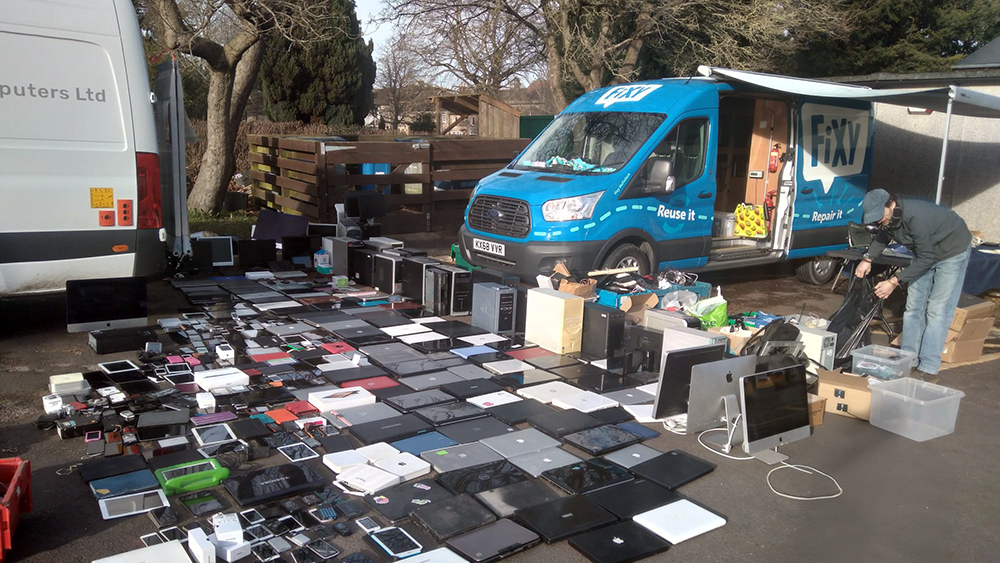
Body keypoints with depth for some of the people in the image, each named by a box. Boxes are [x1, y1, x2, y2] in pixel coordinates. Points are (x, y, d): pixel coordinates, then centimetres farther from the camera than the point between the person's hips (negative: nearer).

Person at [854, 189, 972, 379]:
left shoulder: (915, 217, -38)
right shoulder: (887, 217, -13)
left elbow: (926, 258, -32)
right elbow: (882, 237, 10)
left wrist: (895, 281, -33)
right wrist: (868, 259, -5)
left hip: (952, 251, -8)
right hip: (925, 252, 8)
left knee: (937, 310, -12)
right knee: (913, 307, 6)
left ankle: (928, 368, -10)